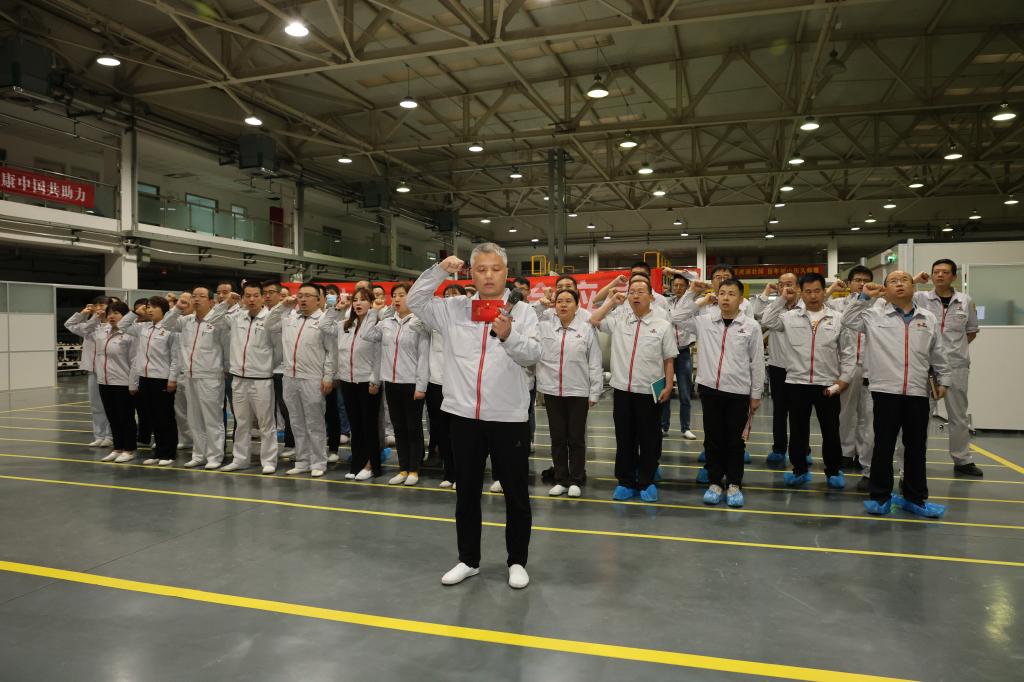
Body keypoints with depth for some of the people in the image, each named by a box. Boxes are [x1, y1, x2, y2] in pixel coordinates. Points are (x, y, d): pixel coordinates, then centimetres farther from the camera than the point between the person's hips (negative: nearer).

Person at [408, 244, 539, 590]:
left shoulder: (522, 311, -2)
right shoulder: (455, 308, 6)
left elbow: (533, 355, -13)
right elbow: (415, 300, 5)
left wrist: (509, 335, -34)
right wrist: (440, 270, -7)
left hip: (509, 417, -2)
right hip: (464, 416, 3)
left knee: (516, 494, 9)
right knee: (466, 492, 14)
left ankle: (517, 561, 26)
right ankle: (468, 560, 30)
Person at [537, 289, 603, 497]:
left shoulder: (587, 329, 0)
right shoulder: (544, 327, 4)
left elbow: (595, 364, 0)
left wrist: (594, 393, -3)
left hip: (578, 392, -2)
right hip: (552, 391, 2)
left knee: (576, 438, 6)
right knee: (557, 438, 10)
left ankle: (576, 481, 19)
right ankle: (560, 480, 21)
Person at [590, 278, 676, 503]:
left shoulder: (663, 325, 0)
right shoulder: (618, 321, 6)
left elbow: (669, 360, 1)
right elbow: (593, 320, 5)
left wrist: (668, 387, -5)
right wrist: (612, 302, 3)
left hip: (650, 391, -2)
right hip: (622, 389, 2)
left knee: (649, 439, 7)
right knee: (624, 438, 10)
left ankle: (647, 482, 21)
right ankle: (625, 482, 22)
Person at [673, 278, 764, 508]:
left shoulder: (751, 326, -1)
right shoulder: (705, 321, 3)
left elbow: (757, 362, 2)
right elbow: (677, 317, 5)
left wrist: (756, 394, 3)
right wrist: (692, 293, -1)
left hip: (738, 392, -1)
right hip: (710, 389, 2)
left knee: (735, 440, 8)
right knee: (713, 438, 10)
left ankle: (734, 485, 21)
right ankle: (714, 482, 21)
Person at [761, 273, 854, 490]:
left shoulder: (837, 318, 2)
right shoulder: (790, 317, 4)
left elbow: (847, 353, 4)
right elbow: (766, 321, -3)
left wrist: (843, 380, -2)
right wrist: (782, 299, -1)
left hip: (828, 385, 0)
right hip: (797, 383, 0)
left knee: (831, 431, 8)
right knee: (798, 430, 8)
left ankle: (833, 471, 25)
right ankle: (799, 470, 22)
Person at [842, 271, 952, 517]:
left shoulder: (929, 319, 11)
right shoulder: (875, 315, 4)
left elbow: (938, 355, 16)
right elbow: (848, 320, -1)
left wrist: (943, 380, 14)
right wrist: (864, 297, -4)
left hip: (918, 392, 3)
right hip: (886, 391, -2)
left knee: (916, 446, 10)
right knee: (884, 445, 4)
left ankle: (914, 497, 23)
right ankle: (880, 496, 15)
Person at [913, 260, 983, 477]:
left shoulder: (965, 301, 4)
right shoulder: (920, 298, -2)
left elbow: (972, 330, 15)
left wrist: (956, 349, 5)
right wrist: (914, 280, -11)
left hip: (957, 366, 2)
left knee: (958, 416, 13)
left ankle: (963, 460, 25)